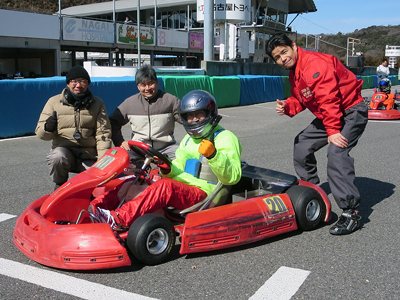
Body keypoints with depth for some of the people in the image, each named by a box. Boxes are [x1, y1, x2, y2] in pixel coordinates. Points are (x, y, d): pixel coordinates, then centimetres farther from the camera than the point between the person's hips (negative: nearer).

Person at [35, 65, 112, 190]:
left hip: (88, 156, 1)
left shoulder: (97, 103, 7)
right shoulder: (54, 102, 3)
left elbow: (103, 133, 1)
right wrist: (48, 128, -25)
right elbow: (40, 133, 1)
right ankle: (60, 185, -2)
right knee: (58, 157, -34)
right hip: (63, 149, 0)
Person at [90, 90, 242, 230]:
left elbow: (233, 177, -13)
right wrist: (167, 169, -5)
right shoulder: (188, 139, 22)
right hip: (183, 190, 7)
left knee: (165, 185, -34)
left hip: (205, 196, -7)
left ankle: (118, 219, -42)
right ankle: (93, 207, -21)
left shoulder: (226, 138, -2)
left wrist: (213, 155, -28)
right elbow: (178, 170, 18)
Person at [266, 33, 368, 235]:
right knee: (301, 145, 10)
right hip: (328, 116, 10)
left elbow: (329, 100, -29)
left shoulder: (314, 64, -24)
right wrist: (287, 107, -9)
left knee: (336, 152, -28)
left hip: (352, 112, -10)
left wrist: (333, 131, -31)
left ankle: (350, 213, -26)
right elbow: (300, 99, 13)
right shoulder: (294, 73, 8)